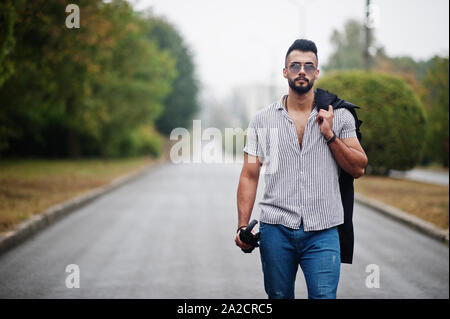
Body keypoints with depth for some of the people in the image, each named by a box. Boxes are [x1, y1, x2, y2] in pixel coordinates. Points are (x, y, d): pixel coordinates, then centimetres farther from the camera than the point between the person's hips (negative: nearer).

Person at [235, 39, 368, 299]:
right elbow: (250, 175, 6)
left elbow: (358, 168, 5)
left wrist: (330, 135, -8)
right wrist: (243, 226, -3)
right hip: (276, 230, 1)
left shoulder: (339, 117, 7)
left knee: (324, 295, -11)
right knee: (279, 295, 8)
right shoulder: (263, 120, 8)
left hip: (322, 232, -1)